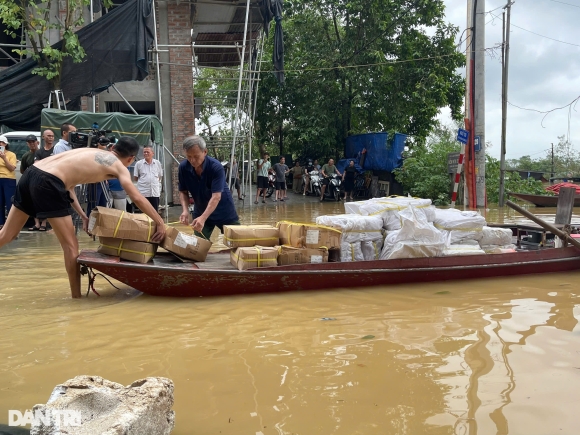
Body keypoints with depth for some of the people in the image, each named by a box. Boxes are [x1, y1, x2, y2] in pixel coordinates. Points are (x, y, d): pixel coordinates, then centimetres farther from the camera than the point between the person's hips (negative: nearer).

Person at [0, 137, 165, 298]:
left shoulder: (92, 152, 27)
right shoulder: (120, 167, 7)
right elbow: (138, 198, -2)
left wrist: (82, 215, 20)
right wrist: (160, 223, 5)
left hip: (32, 173, 8)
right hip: (47, 182, -8)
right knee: (71, 245, 4)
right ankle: (76, 297, 12)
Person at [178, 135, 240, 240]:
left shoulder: (216, 167, -27)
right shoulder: (183, 167, -14)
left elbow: (216, 196, -33)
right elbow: (183, 192, -3)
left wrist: (203, 218, -46)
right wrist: (185, 210, -23)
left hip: (224, 212, -3)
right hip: (200, 212, 3)